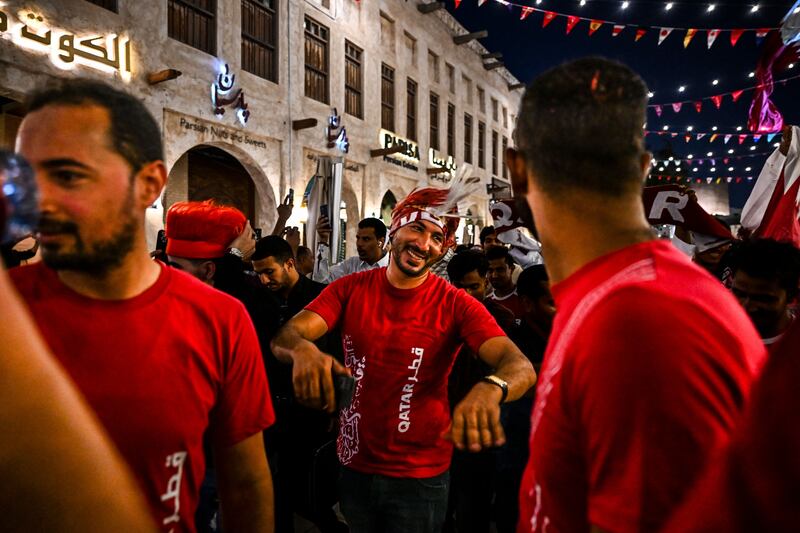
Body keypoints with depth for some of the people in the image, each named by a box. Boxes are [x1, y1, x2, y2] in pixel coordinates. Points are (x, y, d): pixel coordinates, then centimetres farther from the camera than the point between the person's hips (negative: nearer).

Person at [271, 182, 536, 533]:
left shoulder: (455, 305, -13)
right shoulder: (350, 289, -5)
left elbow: (520, 366, -24)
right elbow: (283, 337, -16)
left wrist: (490, 389, -48)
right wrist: (303, 350, -41)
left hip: (420, 477, -2)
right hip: (353, 465, 3)